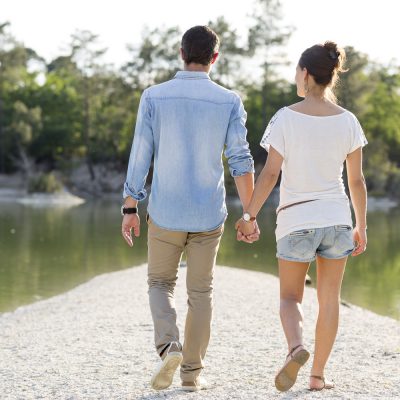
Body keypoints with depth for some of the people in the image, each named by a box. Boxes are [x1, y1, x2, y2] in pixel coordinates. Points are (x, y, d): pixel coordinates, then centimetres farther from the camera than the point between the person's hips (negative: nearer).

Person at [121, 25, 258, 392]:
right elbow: (241, 161, -8)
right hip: (208, 215, 1)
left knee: (161, 283, 17)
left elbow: (140, 156, -6)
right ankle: (192, 372, 15)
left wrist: (129, 209, 0)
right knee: (200, 292, 14)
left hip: (165, 213, -1)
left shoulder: (155, 97, -5)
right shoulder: (229, 101, -4)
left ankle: (169, 347, -8)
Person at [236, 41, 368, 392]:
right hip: (336, 219, 2)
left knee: (290, 297, 12)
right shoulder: (347, 121, -2)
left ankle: (296, 348, -16)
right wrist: (361, 226, 10)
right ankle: (318, 374, 17)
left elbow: (270, 174, -12)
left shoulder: (286, 118, -10)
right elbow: (357, 179, 2)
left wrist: (249, 217, -3)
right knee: (329, 299, 13)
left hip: (296, 221, -2)